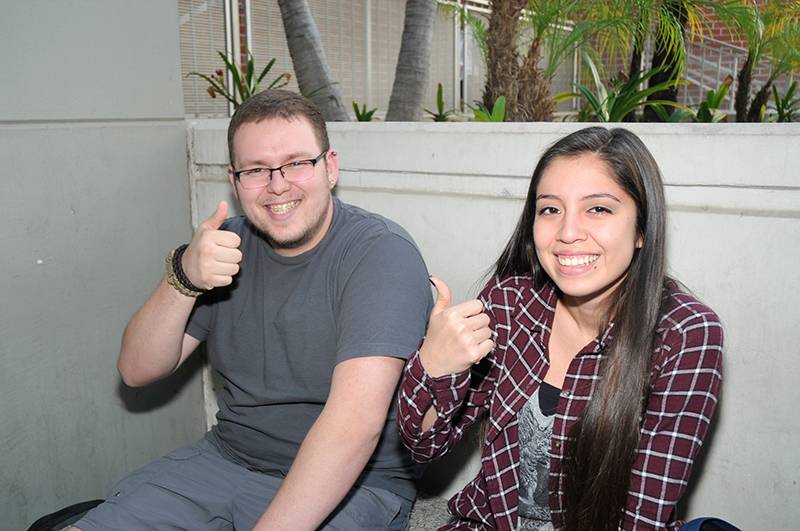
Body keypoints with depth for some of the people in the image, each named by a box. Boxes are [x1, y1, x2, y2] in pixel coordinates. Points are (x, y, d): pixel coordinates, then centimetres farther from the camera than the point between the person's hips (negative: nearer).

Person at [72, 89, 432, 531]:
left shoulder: (381, 252, -17)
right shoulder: (229, 243, 4)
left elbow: (357, 421, -28)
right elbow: (137, 370, -1)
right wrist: (185, 278, -19)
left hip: (351, 484, -4)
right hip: (225, 459, 5)